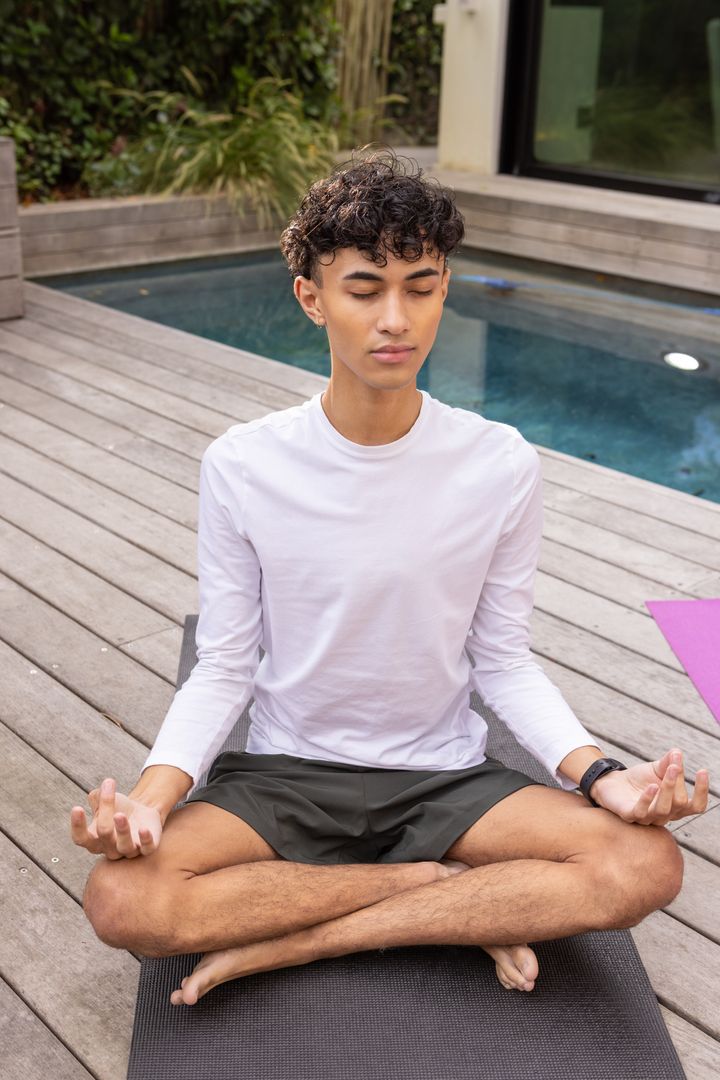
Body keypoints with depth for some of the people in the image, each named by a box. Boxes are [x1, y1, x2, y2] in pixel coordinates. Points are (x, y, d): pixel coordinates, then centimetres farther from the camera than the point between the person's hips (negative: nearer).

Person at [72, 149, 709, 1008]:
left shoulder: (501, 466, -10)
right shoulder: (241, 467, -11)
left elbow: (503, 663, -1)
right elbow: (224, 669, -5)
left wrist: (597, 771, -19)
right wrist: (154, 793, -23)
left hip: (445, 774, 1)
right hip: (287, 769, 0)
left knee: (645, 866, -25)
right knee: (121, 901, -28)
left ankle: (286, 941, -15)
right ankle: (468, 899, -11)